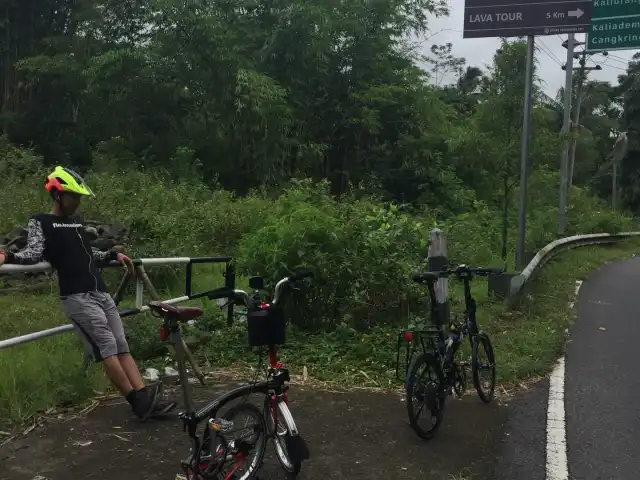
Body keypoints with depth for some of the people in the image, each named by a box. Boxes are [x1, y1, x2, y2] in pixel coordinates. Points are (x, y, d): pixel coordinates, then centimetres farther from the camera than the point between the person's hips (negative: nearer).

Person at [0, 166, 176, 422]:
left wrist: (114, 255, 20)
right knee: (108, 348, -14)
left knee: (122, 347, 0)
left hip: (101, 293, 7)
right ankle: (139, 402, -12)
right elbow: (34, 252, -13)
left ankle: (147, 400, -3)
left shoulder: (76, 223, 23)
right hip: (76, 297, -7)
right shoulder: (40, 222, 3)